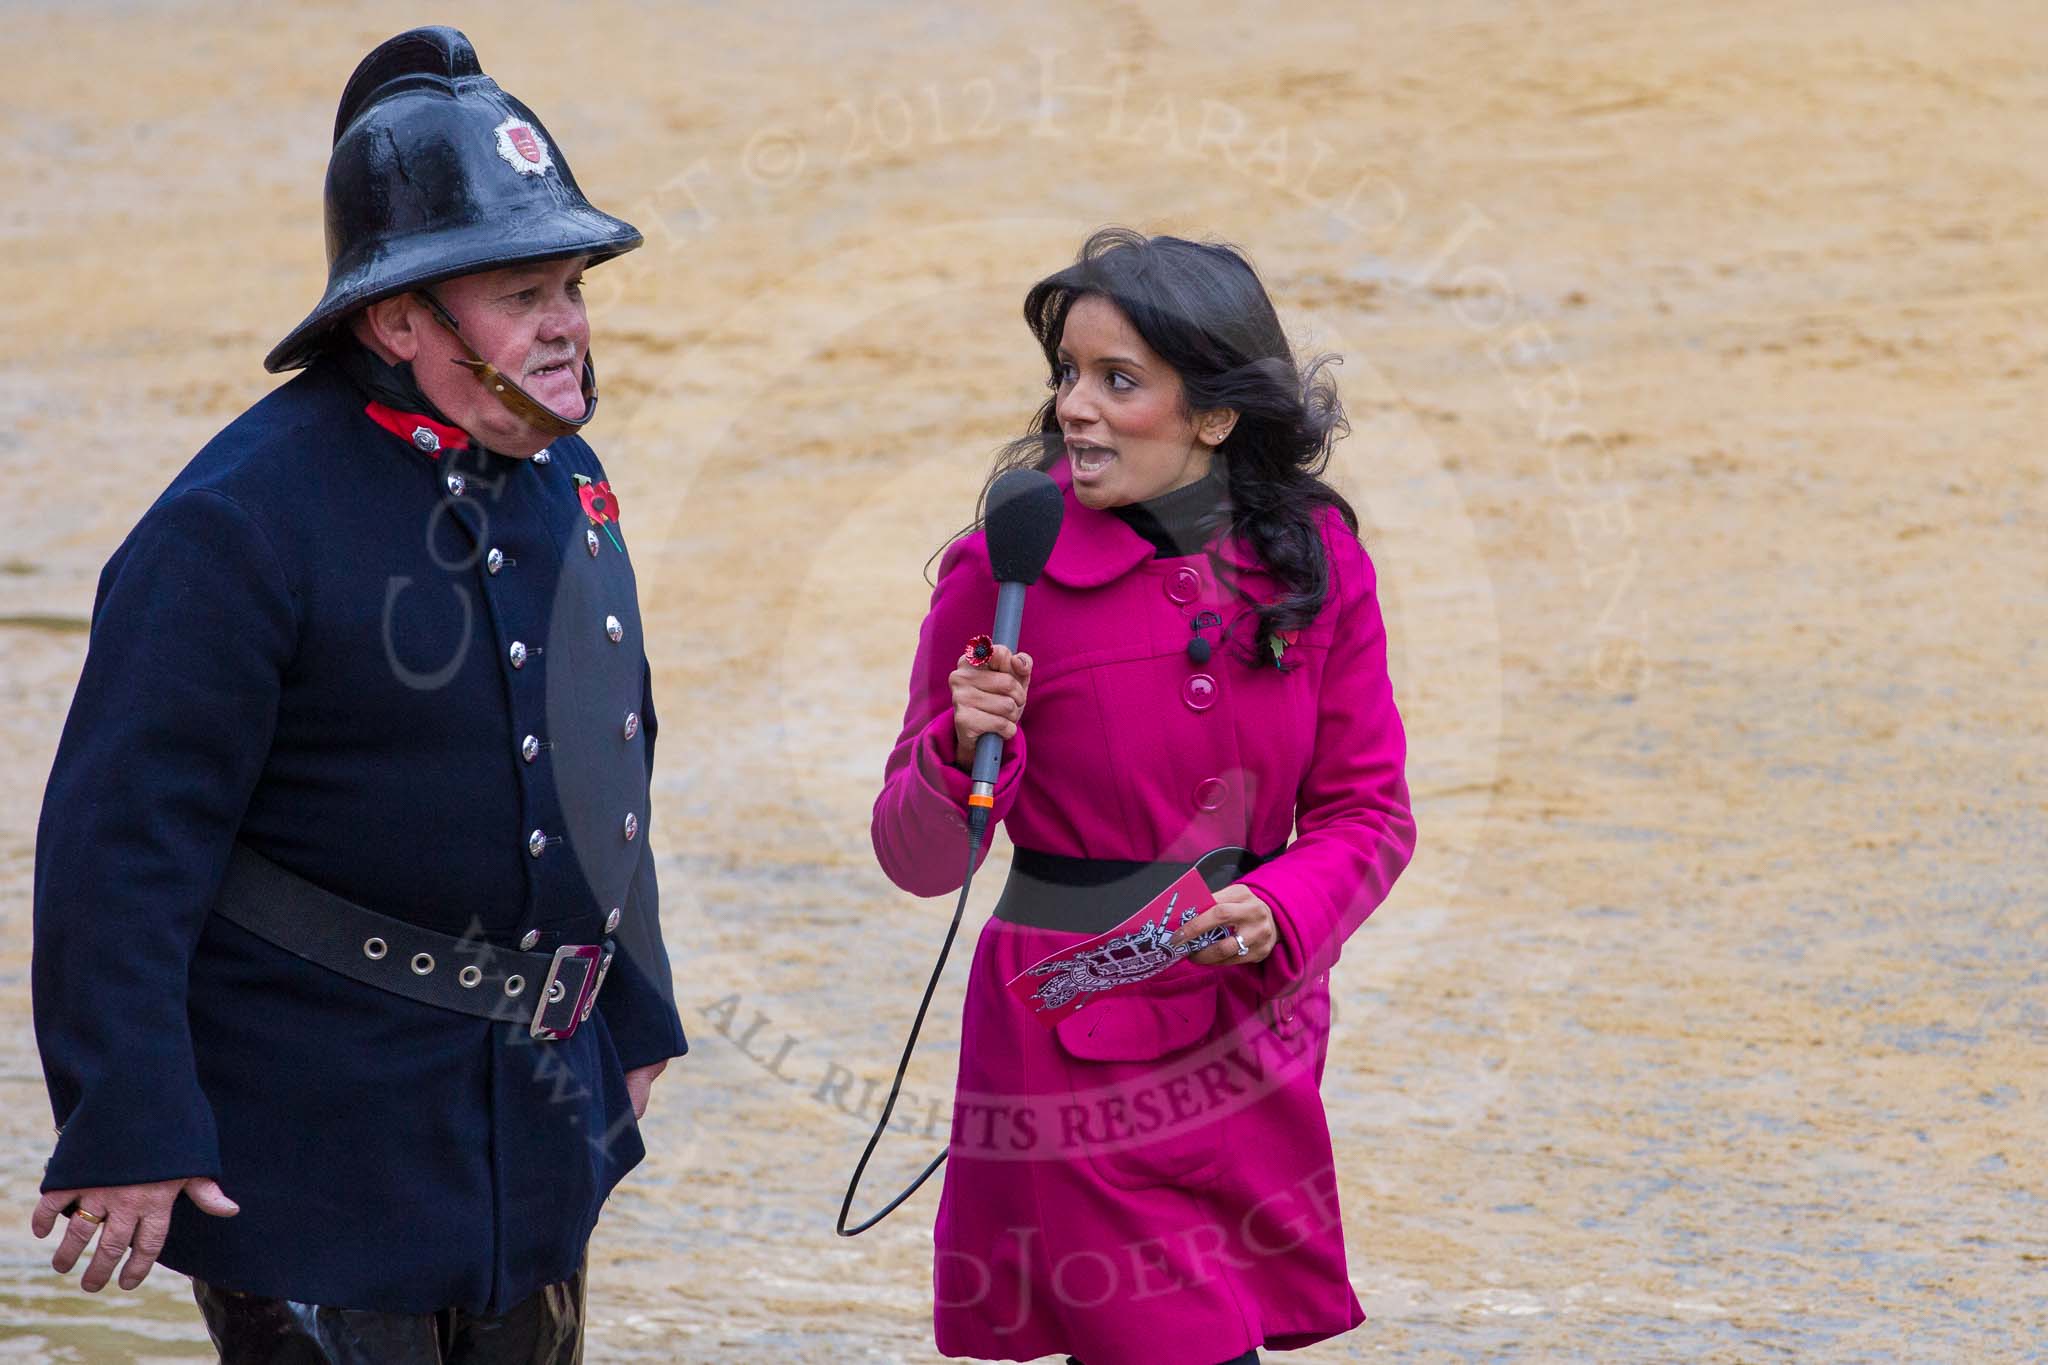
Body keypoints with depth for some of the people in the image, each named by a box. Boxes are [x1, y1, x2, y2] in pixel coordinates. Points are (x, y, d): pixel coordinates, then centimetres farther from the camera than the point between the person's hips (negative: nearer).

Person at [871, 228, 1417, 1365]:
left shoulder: (1313, 559, 0)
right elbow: (917, 859, -4)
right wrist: (965, 750, -24)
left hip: (1256, 1042, 4)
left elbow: (1367, 810, 7)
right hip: (1075, 1047, -4)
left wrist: (1275, 913, -11)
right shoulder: (1008, 569, -8)